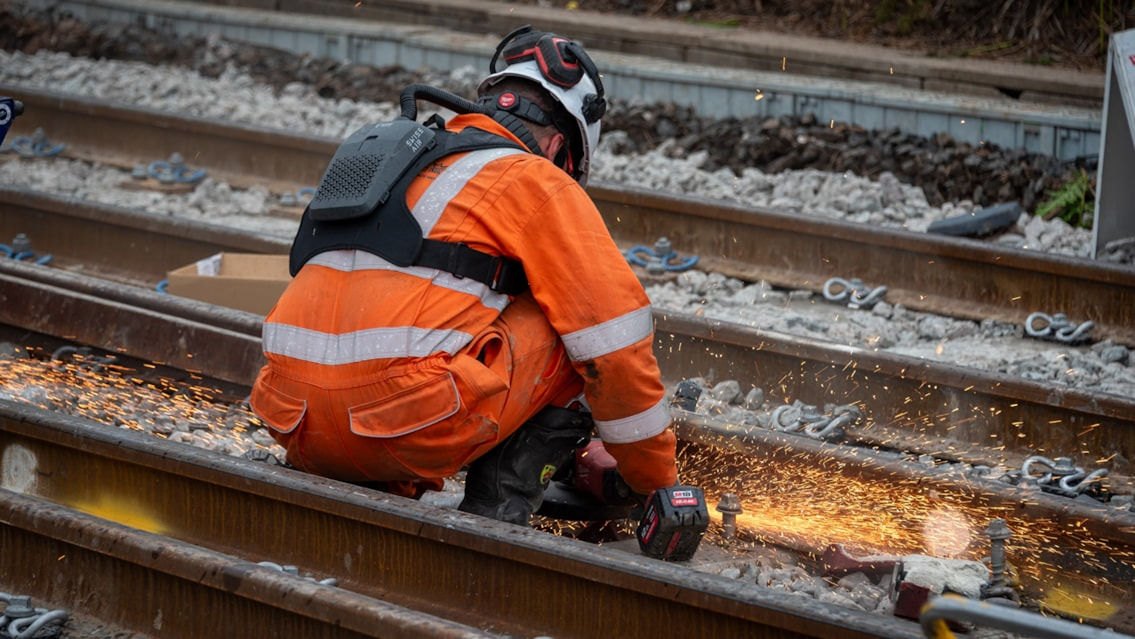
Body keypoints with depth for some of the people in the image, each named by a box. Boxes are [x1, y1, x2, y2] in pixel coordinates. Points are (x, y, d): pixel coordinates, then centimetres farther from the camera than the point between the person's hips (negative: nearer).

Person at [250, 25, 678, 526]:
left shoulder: (392, 158, 28)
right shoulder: (537, 183, 6)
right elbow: (616, 345, 3)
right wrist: (657, 479, 15)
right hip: (411, 422, -8)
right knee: (575, 332, 10)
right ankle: (496, 514, 4)